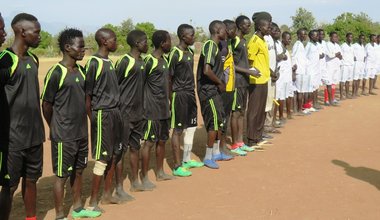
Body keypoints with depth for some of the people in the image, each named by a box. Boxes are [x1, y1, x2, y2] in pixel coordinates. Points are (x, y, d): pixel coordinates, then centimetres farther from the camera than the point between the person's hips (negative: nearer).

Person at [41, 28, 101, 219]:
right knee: (61, 175, 3)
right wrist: (56, 128, 1)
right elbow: (46, 105, -11)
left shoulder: (81, 71, 7)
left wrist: (81, 123, 11)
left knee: (78, 171, 18)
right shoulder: (56, 73, -15)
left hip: (81, 133, 7)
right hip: (64, 136, -7)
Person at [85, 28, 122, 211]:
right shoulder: (94, 63, -14)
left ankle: (107, 194, 27)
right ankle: (93, 201, 9)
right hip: (102, 114, -8)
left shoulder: (109, 62, 12)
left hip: (114, 112, 8)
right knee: (102, 158, -3)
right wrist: (92, 118, -14)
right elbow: (87, 95, -14)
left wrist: (116, 111, 9)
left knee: (112, 155, 14)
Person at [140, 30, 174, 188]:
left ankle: (160, 172, 29)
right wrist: (144, 104, -13)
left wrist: (168, 103, 17)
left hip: (164, 109, 9)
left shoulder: (164, 60, 12)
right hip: (152, 110, -9)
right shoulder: (149, 61, -16)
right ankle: (144, 177, 6)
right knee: (149, 142, -3)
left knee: (162, 140, 16)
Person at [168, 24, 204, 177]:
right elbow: (169, 78, -14)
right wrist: (171, 99, -14)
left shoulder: (190, 52, 10)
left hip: (190, 94, 9)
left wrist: (192, 90, 12)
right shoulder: (175, 54, -14)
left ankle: (187, 160, 29)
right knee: (178, 130, -2)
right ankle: (177, 166, 5)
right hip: (180, 95, -9)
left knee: (191, 127, 15)